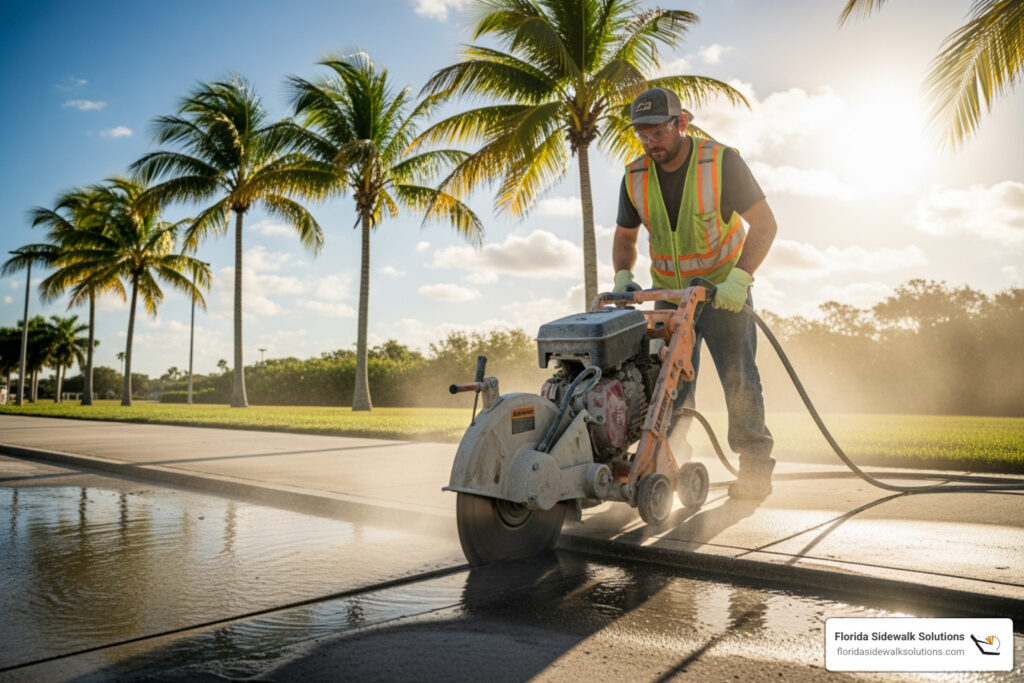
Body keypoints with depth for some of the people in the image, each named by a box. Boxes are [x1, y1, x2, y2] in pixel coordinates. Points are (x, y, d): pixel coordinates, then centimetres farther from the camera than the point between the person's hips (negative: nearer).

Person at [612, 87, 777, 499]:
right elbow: (624, 236, 11)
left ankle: (755, 469, 2)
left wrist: (739, 278, -30)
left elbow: (764, 223, -17)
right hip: (669, 294, 4)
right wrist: (623, 276, -9)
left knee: (738, 376, -8)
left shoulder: (721, 162, -14)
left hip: (724, 290, -4)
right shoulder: (636, 177, -2)